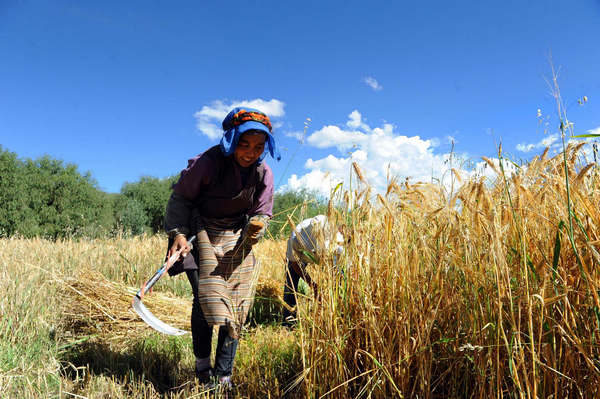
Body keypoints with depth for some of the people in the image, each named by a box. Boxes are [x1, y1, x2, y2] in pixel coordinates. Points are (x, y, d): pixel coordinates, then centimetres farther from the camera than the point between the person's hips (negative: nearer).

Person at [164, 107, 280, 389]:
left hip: (237, 237, 4)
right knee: (205, 296, -16)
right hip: (201, 232, -3)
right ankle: (202, 364, 10)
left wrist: (256, 225, -20)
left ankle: (223, 378, 15)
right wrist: (178, 233, -18)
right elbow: (180, 197, -8)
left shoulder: (263, 174, -8)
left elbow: (262, 213, 3)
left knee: (236, 308, 1)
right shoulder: (208, 163, -21)